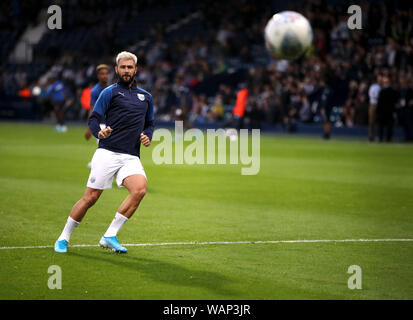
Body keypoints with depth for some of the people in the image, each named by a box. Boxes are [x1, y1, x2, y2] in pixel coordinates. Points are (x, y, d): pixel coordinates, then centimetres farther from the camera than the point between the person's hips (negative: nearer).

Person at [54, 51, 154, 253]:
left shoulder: (146, 97, 20)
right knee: (90, 197, -6)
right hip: (107, 153, -4)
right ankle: (64, 238, 13)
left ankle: (110, 236, -16)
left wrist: (147, 136, 9)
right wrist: (99, 133, -22)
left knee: (140, 189, -23)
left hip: (131, 157, 4)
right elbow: (93, 119, -1)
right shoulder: (110, 92, 5)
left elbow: (149, 123, 31)